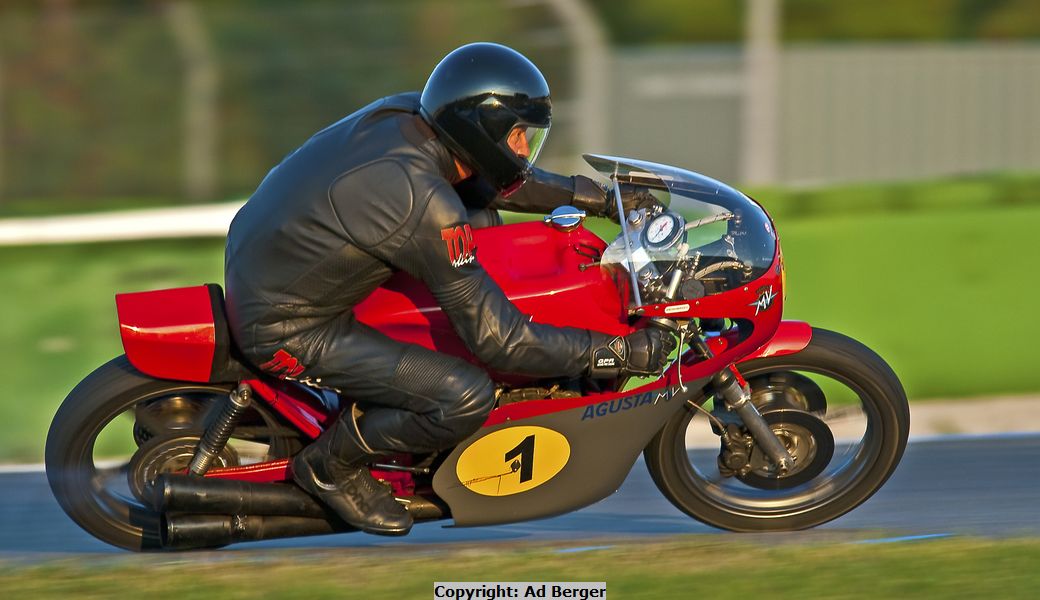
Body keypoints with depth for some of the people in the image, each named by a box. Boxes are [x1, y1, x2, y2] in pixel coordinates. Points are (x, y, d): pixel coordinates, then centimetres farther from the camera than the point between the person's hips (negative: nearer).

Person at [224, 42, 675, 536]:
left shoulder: (405, 113, -6)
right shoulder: (425, 205, -31)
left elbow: (485, 178, 17)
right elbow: (495, 338, -24)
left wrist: (597, 197, 15)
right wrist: (621, 353, -20)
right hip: (288, 330, -9)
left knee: (483, 218, 13)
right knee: (468, 398, -20)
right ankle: (331, 465, 3)